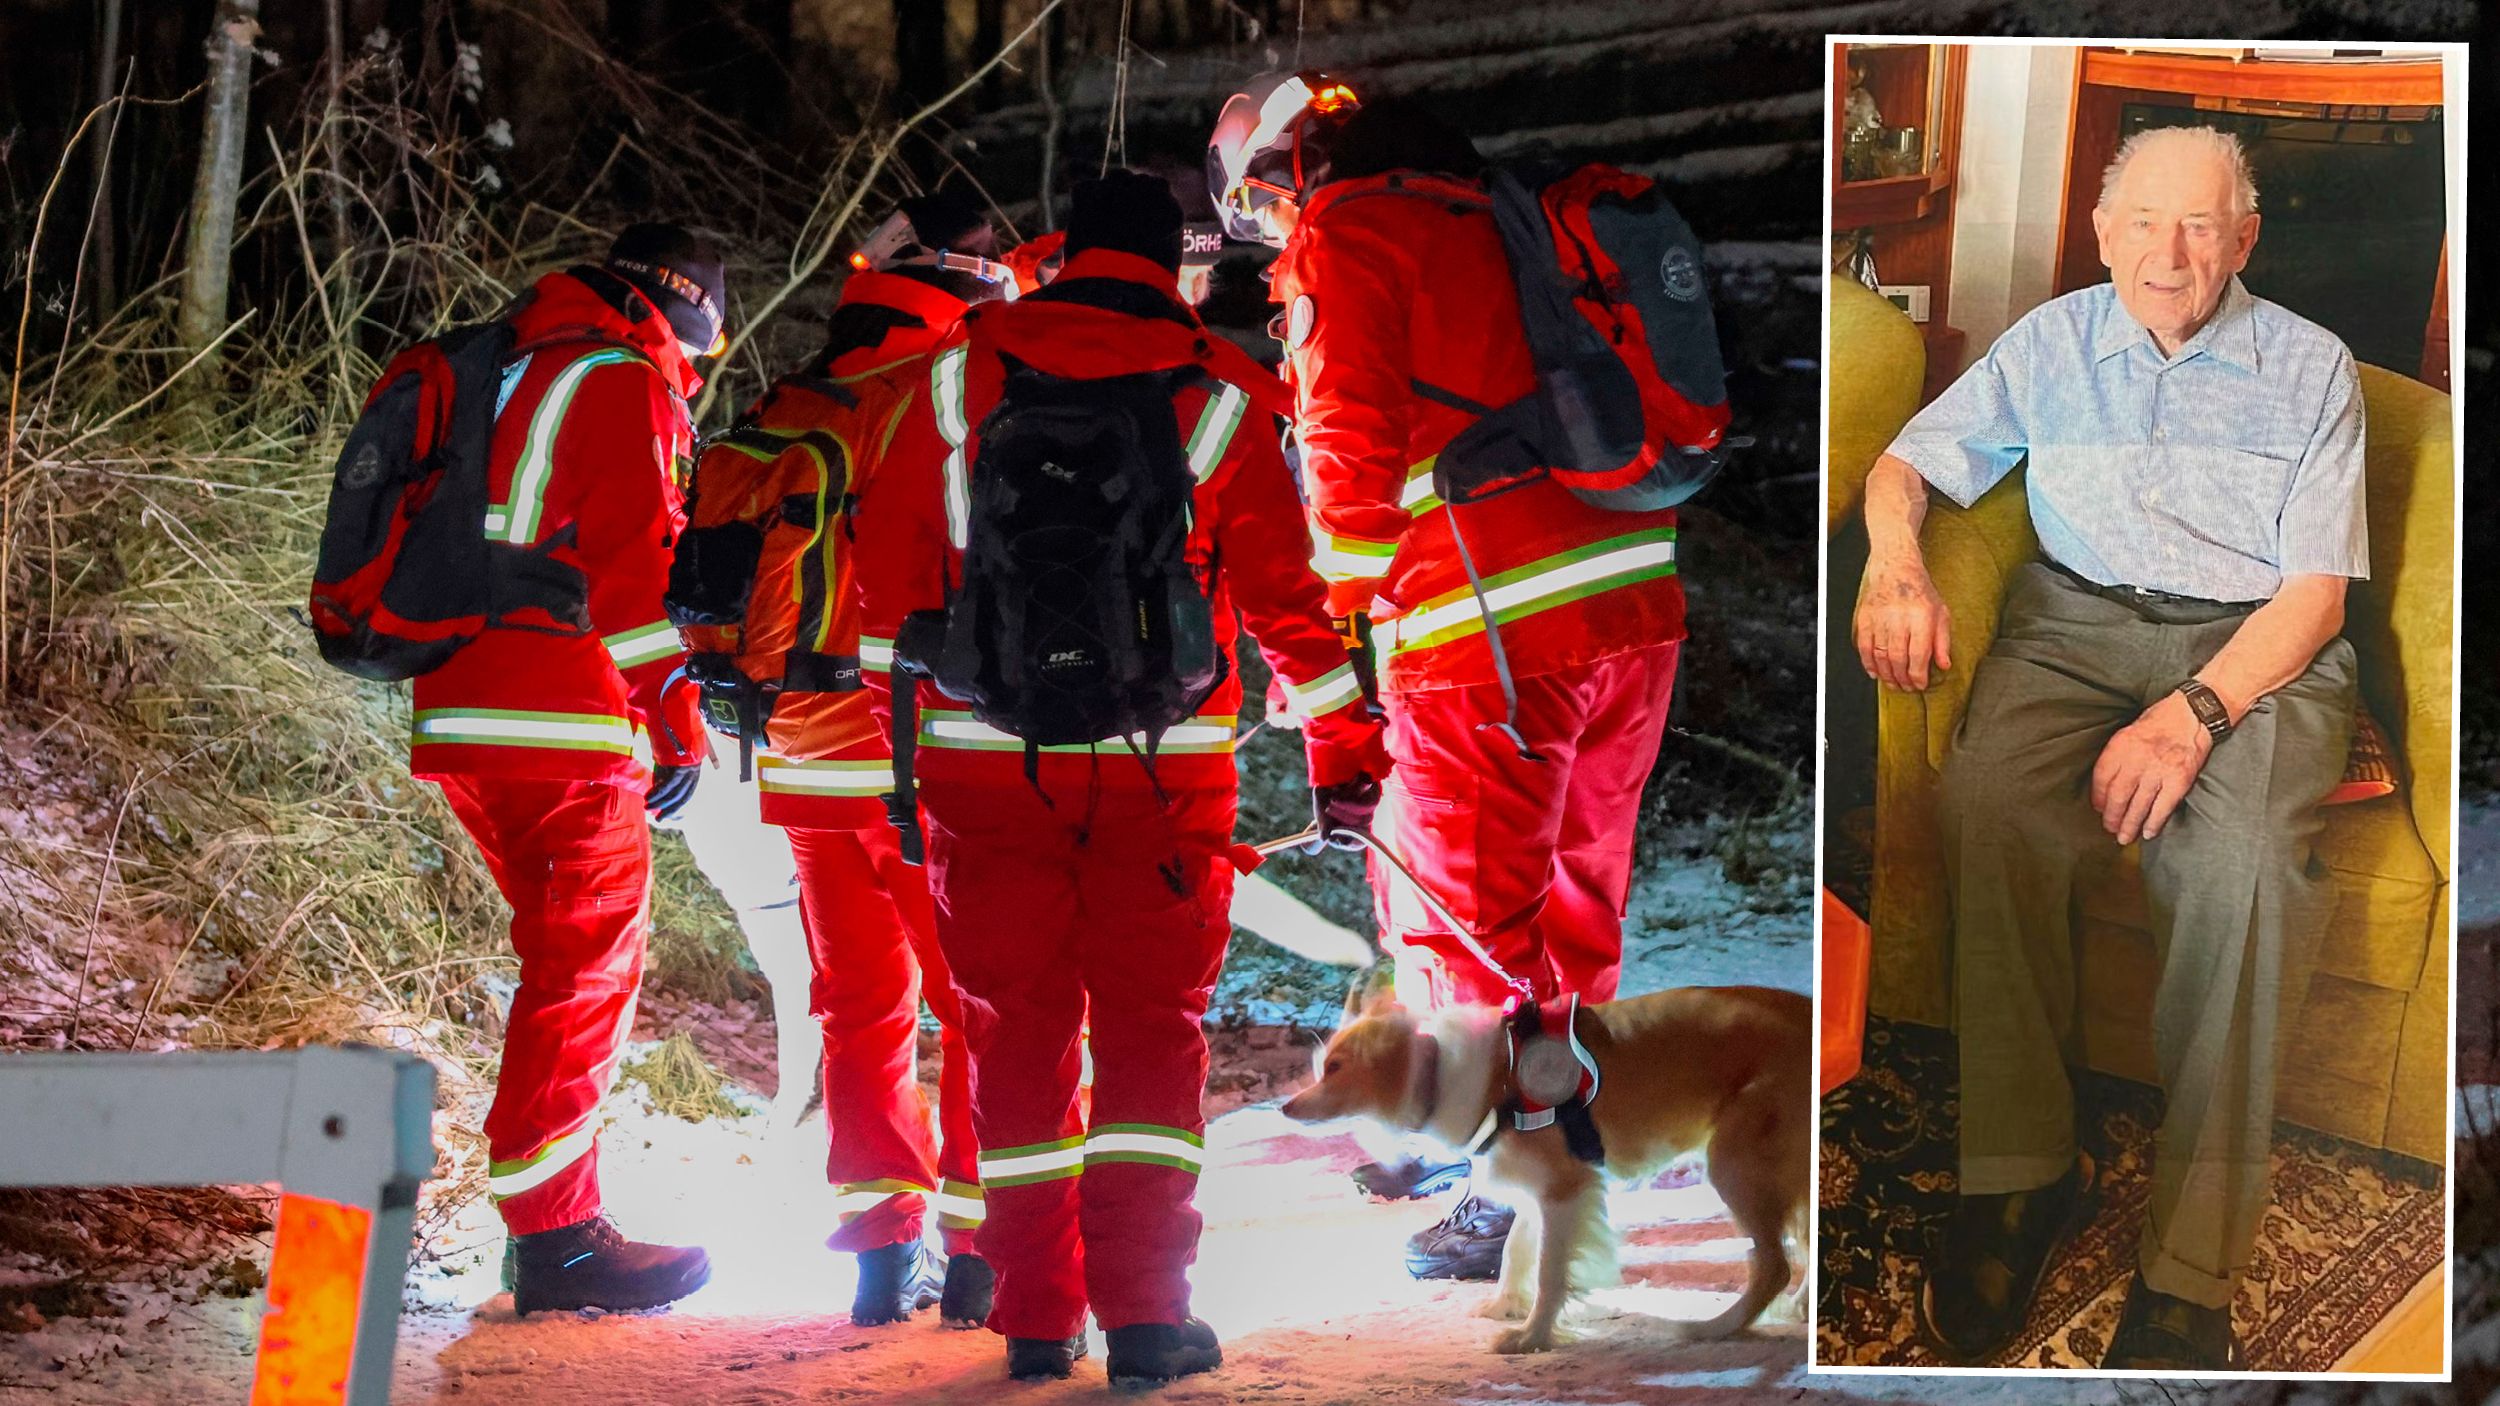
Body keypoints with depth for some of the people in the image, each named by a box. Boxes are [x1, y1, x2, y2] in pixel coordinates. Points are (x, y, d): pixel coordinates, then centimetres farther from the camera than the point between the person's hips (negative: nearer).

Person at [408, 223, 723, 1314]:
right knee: (588, 972, -5)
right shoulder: (622, 383, -6)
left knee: (567, 965, 17)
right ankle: (555, 1237, -6)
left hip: (465, 718, 9)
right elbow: (636, 559, -14)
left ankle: (554, 1221, 20)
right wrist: (678, 721, -12)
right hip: (566, 729, -9)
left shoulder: (515, 373, 22)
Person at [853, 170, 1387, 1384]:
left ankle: (1036, 1318, 11)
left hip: (985, 761, 1)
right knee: (1153, 1026, 6)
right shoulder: (1217, 401, 1)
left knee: (1017, 1032, 9)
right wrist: (1346, 752, 12)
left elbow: (890, 564, 9)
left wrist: (898, 717, 20)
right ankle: (1143, 1309, -3)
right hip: (1163, 770, -1)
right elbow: (1287, 597, 3)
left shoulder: (958, 377, 5)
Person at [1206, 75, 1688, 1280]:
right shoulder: (1490, 223, 21)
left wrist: (1336, 611, 0)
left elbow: (1353, 446, -12)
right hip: (1633, 604, 8)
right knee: (1569, 890, 19)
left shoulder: (1343, 240, -2)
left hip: (1494, 636, -8)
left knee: (1466, 910, 2)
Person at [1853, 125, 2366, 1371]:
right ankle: (2019, 1166, -26)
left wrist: (2193, 714, -17)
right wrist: (1894, 559, -9)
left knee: (2246, 859, -35)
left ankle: (2190, 1267, -36)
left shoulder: (2310, 369, 8)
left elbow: (2317, 590, 0)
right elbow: (1908, 462, 17)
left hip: (2253, 645, -2)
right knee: (1986, 796, -34)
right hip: (2077, 620, 2)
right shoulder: (2052, 344, 16)